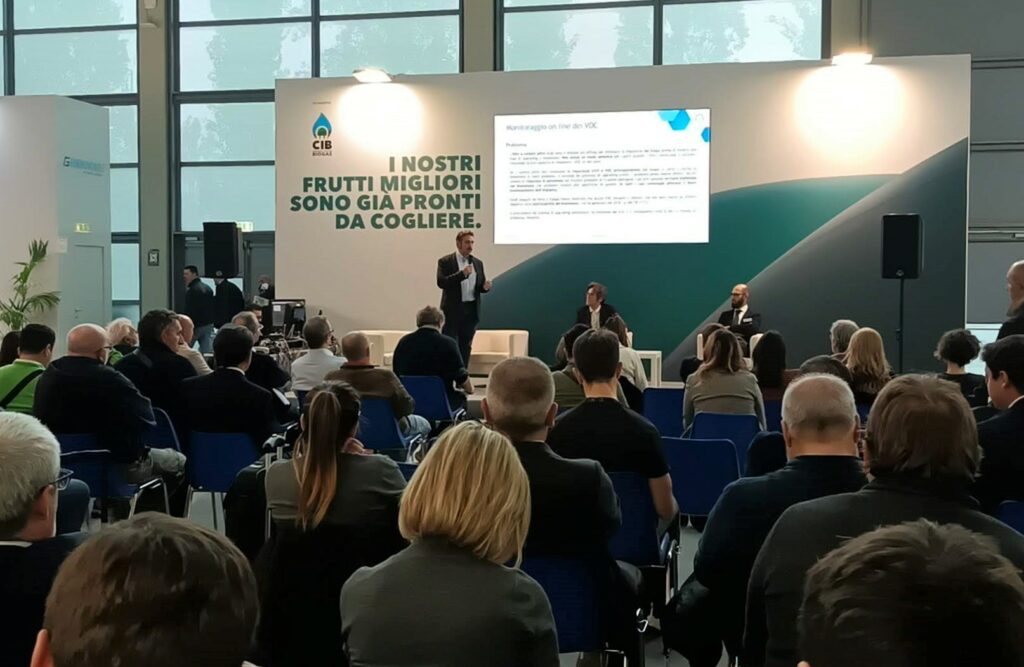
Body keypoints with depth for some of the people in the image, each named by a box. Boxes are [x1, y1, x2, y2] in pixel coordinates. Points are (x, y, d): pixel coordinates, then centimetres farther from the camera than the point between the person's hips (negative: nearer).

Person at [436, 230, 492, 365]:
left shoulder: (478, 263, 11)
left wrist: (485, 287, -10)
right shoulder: (445, 262, -3)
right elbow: (441, 282, -16)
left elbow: (480, 286, 15)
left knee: (465, 347, 9)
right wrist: (462, 273, -24)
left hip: (471, 310, 4)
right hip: (453, 310, -4)